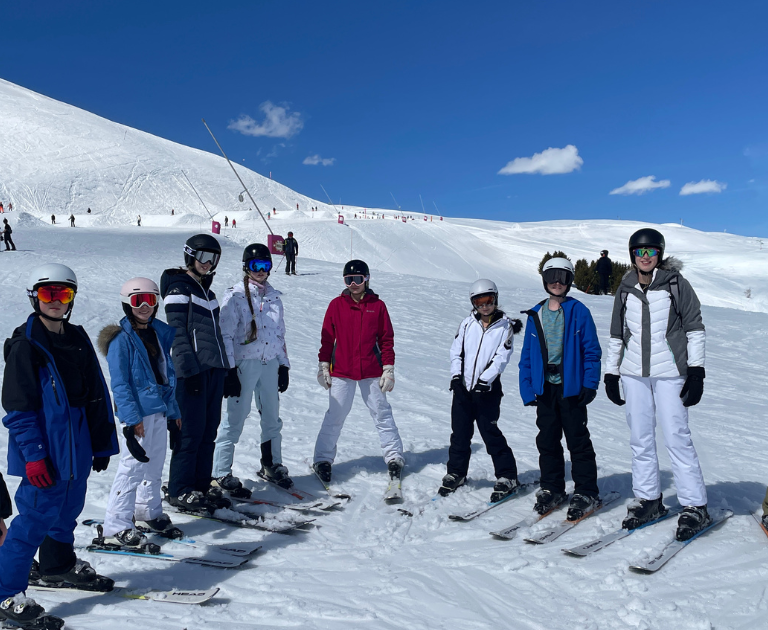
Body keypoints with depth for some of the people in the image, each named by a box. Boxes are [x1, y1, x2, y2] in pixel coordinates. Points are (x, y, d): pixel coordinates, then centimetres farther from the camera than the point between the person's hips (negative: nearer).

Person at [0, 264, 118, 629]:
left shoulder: (78, 339, 10)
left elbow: (96, 395, 12)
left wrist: (102, 443, 12)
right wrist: (34, 455, -18)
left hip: (77, 450, 7)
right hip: (46, 453, -7)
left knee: (68, 509, 19)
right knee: (37, 516, -4)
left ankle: (58, 566, 41)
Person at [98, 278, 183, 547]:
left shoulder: (159, 333, 11)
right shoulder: (121, 339, -10)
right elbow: (119, 383, -14)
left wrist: (174, 410, 15)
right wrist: (132, 418, -20)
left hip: (159, 409, 7)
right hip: (139, 414, -7)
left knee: (155, 464, 17)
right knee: (133, 466, -6)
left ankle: (149, 512, 33)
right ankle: (116, 528, 4)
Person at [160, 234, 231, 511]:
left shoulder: (207, 290, 19)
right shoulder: (179, 289, -5)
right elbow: (178, 333, -12)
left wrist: (224, 367, 18)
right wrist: (189, 369, -18)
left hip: (214, 369, 8)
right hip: (193, 371, -8)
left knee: (209, 430, 10)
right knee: (191, 433, -4)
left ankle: (201, 484, 19)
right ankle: (180, 491, 7)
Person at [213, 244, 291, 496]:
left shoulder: (274, 296, 13)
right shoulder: (235, 296, -5)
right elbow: (225, 336, -8)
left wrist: (284, 366, 15)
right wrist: (229, 371, -13)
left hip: (270, 364, 6)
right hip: (244, 364, -6)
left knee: (272, 416, 13)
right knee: (235, 418, -4)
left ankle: (271, 465, 29)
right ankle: (221, 473, 6)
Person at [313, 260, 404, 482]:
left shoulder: (377, 305, 2)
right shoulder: (337, 305, 2)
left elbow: (386, 339, 5)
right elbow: (327, 338, 5)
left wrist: (388, 370, 1)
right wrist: (323, 367, 3)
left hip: (371, 372, 1)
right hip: (341, 372, 0)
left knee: (382, 414, 7)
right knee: (335, 416, 3)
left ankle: (394, 456, 17)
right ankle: (323, 459, 16)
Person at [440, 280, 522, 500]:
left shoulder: (505, 326, -1)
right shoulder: (468, 323, 7)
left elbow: (501, 357, -8)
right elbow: (456, 350, 8)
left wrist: (485, 379, -18)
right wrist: (456, 375, -5)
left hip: (487, 389, -3)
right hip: (463, 386, 3)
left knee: (490, 433, -2)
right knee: (460, 432, 10)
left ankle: (507, 477, 12)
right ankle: (456, 473, 25)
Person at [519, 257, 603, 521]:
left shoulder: (579, 312, -3)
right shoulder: (535, 315, 7)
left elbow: (592, 350, -3)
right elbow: (527, 355, 9)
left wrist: (590, 385, -10)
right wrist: (526, 388, 2)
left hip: (571, 388, -4)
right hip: (544, 388, 4)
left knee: (578, 440, 2)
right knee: (547, 440, 11)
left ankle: (586, 492, 14)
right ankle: (551, 488, 24)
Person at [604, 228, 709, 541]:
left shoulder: (676, 283, -1)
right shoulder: (626, 289, 8)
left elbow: (695, 328, 0)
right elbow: (617, 335, 14)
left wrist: (696, 371, -7)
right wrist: (611, 373, 11)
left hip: (669, 373, -4)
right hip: (633, 374, 4)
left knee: (676, 437, -5)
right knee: (640, 439, 9)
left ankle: (695, 506, 6)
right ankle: (648, 499, 21)